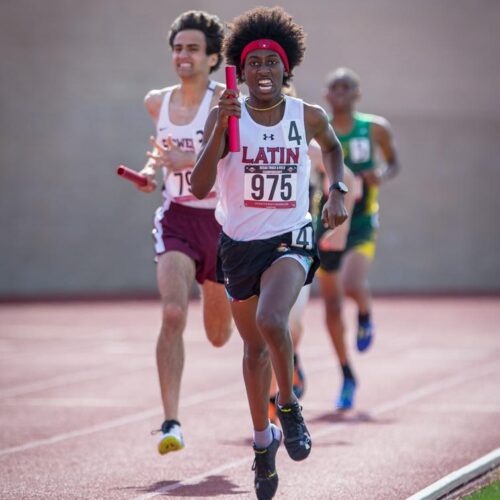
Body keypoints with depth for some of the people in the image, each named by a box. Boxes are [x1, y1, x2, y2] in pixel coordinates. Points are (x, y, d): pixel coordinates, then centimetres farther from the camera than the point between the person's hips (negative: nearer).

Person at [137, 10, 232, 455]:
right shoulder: (157, 102, 5)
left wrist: (184, 161, -38)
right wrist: (152, 171, 6)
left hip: (221, 222, -2)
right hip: (177, 219, 2)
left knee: (219, 335, 13)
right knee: (173, 313, -22)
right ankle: (171, 422, -22)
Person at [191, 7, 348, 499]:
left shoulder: (308, 117, -5)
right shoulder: (225, 116, -10)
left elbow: (332, 146, 21)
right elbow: (199, 187, -21)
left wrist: (336, 191, 4)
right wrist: (221, 125, -31)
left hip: (290, 239, -1)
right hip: (239, 244, 1)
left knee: (270, 321, -29)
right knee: (254, 348, 15)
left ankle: (289, 406, -4)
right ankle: (263, 441, 34)